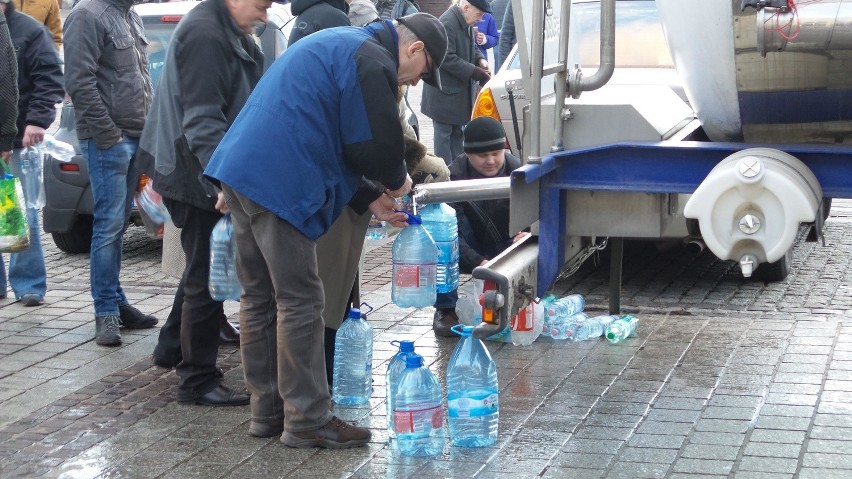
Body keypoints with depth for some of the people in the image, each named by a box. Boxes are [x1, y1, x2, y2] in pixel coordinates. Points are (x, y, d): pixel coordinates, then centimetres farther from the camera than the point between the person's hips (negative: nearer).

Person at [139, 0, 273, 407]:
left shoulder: (227, 33, 14)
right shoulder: (204, 34, -19)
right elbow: (201, 118, -27)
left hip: (207, 176, 11)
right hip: (197, 177, -11)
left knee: (203, 270, 23)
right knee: (207, 278, -4)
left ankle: (172, 347, 38)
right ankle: (197, 381, 4)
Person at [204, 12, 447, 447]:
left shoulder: (339, 45, 24)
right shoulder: (372, 63, -9)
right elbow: (375, 145, -11)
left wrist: (369, 200, 25)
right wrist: (396, 181, 11)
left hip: (241, 168, 10)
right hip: (278, 183, -10)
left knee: (259, 297, 14)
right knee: (300, 304, -3)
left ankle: (267, 410, 22)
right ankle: (306, 421, 2)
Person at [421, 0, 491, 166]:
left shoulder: (465, 23, 7)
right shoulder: (447, 23, -23)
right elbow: (448, 59, -26)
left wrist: (480, 59, 1)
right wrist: (477, 73, -23)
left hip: (459, 90, 9)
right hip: (444, 92, -9)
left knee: (457, 132, 15)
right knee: (444, 133, -3)